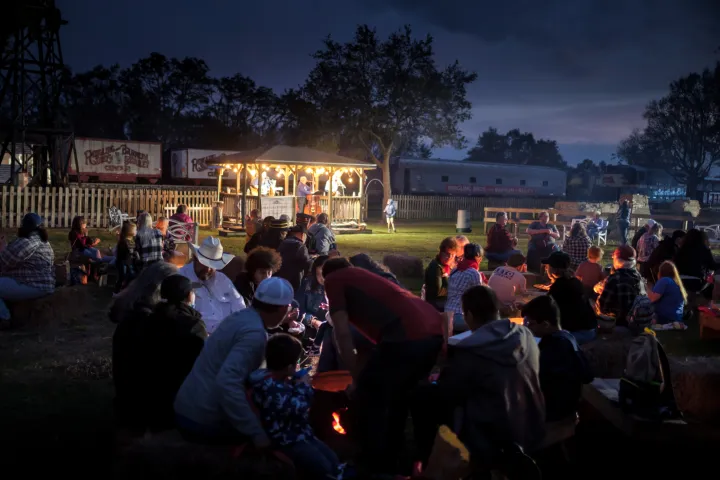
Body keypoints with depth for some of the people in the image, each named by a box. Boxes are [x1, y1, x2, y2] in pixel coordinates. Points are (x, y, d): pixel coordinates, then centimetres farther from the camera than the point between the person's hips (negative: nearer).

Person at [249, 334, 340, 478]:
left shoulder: (283, 380, 9)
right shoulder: (268, 387, -25)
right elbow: (298, 408, -27)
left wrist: (299, 385, 8)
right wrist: (303, 386, -11)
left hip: (300, 433, 10)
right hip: (286, 441, -10)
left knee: (333, 460, 6)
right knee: (323, 468, -18)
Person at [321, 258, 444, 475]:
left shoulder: (333, 280, 15)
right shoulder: (364, 276, 36)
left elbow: (343, 334, 6)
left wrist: (356, 380, 16)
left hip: (406, 335, -8)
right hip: (434, 331, 8)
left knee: (367, 396, 13)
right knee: (398, 395, 29)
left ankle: (372, 466, 23)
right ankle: (391, 459, 41)